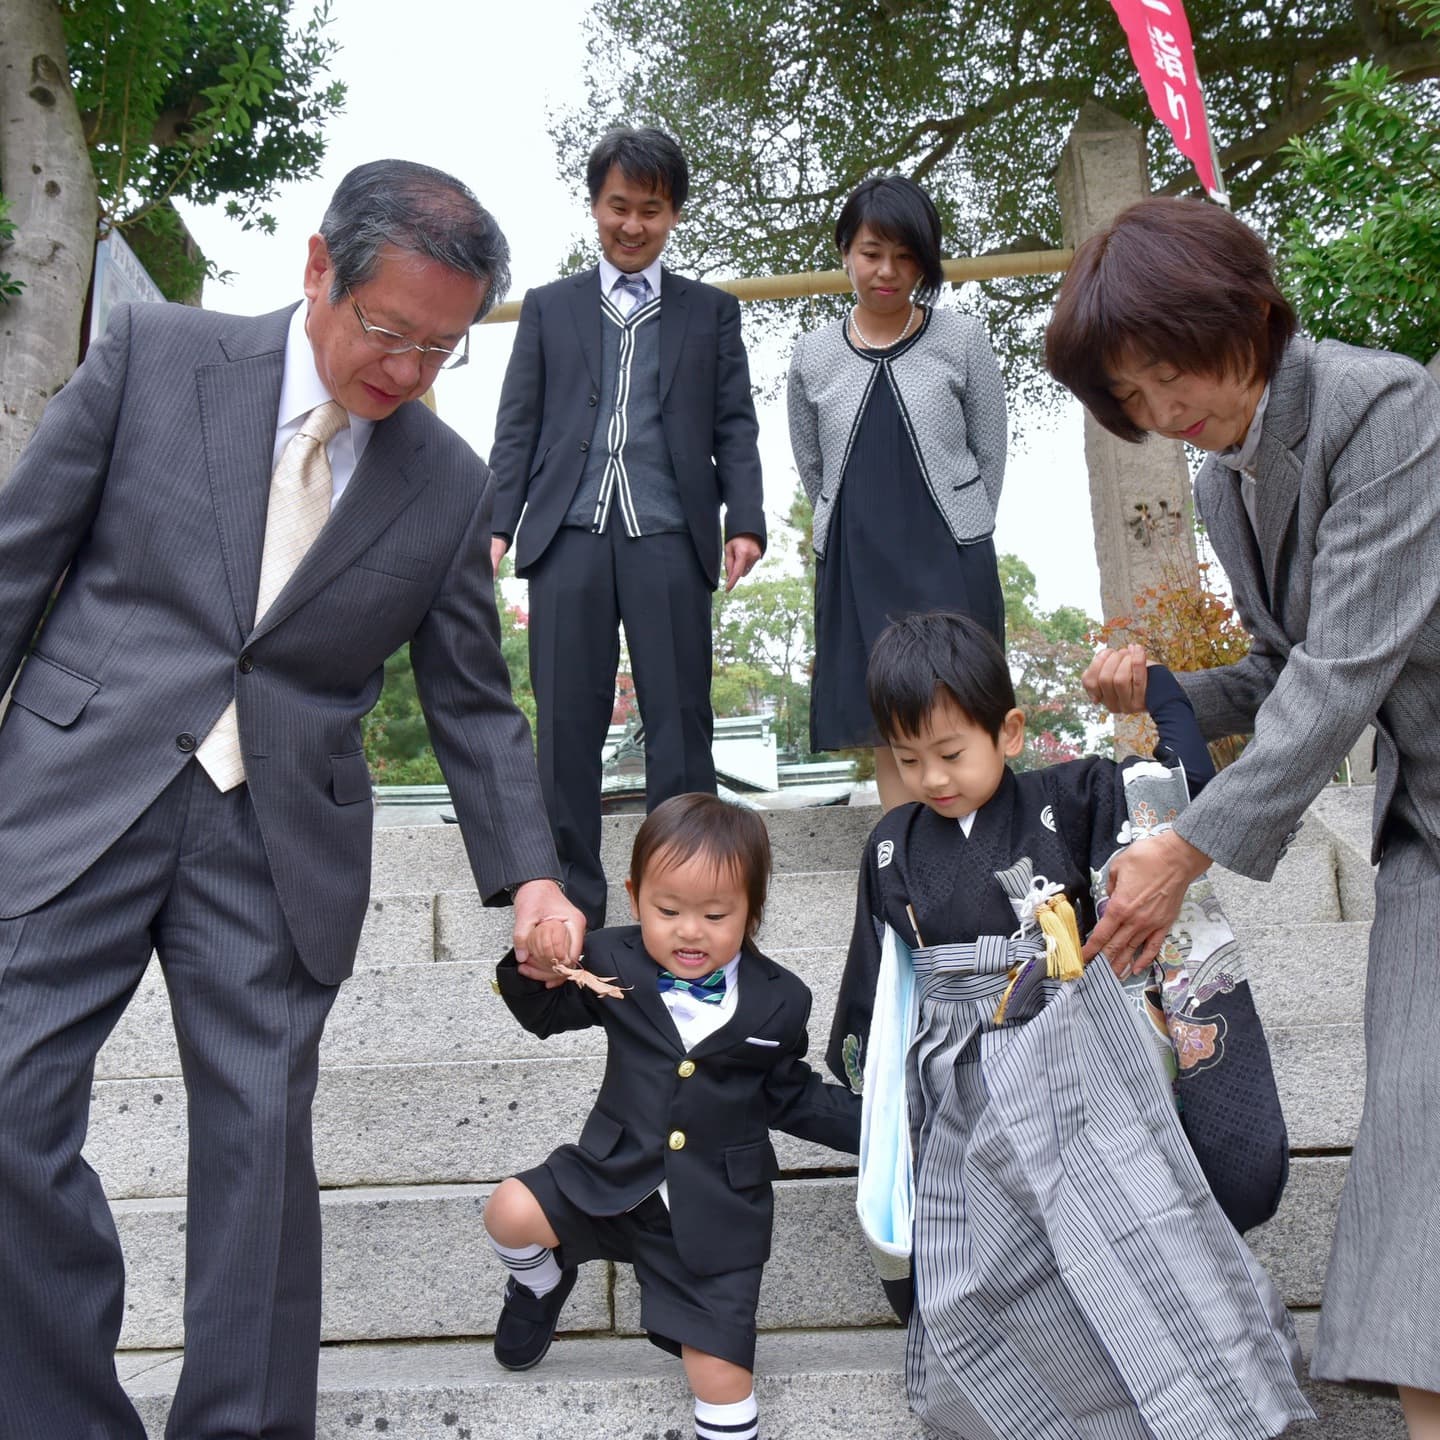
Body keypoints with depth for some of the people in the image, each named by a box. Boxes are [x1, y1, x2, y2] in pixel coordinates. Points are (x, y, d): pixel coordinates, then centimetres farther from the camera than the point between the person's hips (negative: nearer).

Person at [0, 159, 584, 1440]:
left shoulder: (452, 486, 3)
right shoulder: (156, 354, 0)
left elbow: (473, 704, 6)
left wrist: (529, 874, -4)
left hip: (280, 838, 0)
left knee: (258, 1142, 4)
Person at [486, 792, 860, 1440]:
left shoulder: (777, 1001, -8)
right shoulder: (614, 962, -8)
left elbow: (790, 1096, 5)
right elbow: (546, 1012, 7)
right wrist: (534, 964, -16)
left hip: (716, 1214, -1)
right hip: (615, 1177, 1)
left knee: (723, 1383, -2)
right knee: (511, 1212, -19)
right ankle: (541, 1286, 16)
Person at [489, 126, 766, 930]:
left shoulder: (712, 312, 17)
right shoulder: (550, 308, 18)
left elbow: (735, 428, 9)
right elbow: (519, 426, 12)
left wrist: (746, 522, -7)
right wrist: (496, 525, -1)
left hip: (669, 540, -1)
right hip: (569, 538, 1)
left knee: (680, 728, -1)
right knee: (567, 727, 2)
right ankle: (574, 900, 11)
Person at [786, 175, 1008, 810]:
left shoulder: (961, 339, -1)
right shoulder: (813, 356, 3)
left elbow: (990, 454, 6)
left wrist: (954, 536, 9)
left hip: (951, 564, -1)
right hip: (856, 567, 2)